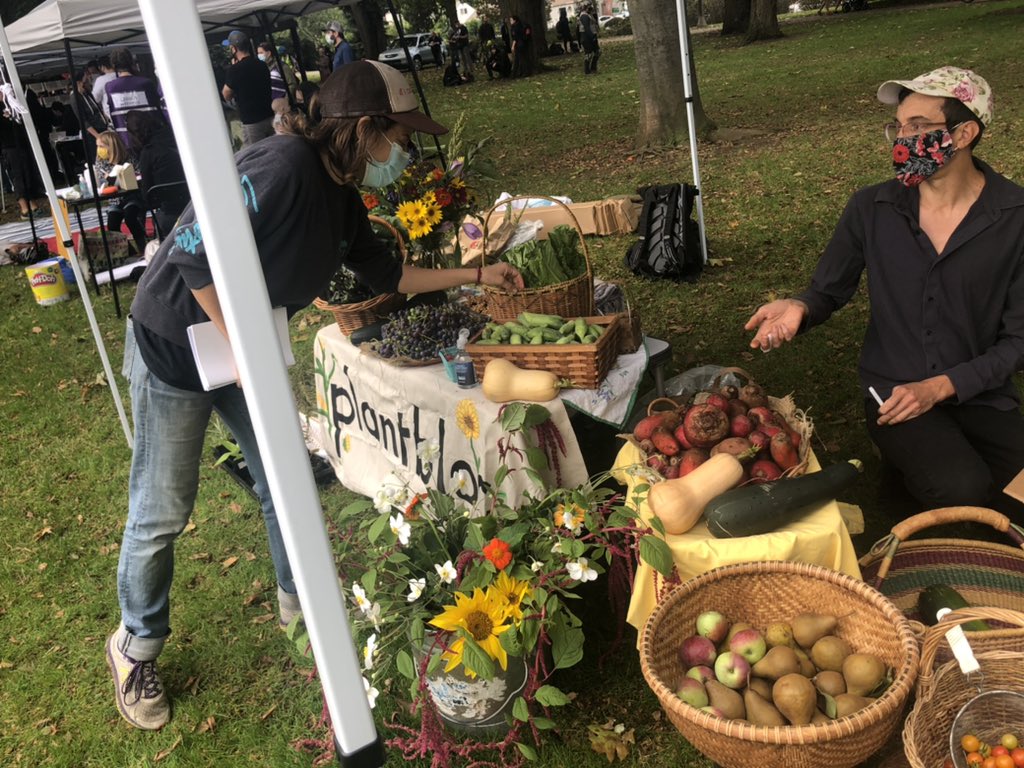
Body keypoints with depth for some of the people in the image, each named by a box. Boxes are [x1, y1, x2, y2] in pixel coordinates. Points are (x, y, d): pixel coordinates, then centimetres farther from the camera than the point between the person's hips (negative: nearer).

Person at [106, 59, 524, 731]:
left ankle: (300, 599, 36)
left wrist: (477, 274, 10)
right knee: (163, 512, 5)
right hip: (174, 350, -8)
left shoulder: (341, 198, 0)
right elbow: (193, 254, -30)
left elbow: (386, 274, 11)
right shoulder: (282, 167, -29)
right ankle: (136, 648, 27)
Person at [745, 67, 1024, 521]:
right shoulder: (872, 208, -4)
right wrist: (798, 309, -18)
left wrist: (939, 387, -16)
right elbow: (829, 292, 6)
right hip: (894, 393, -1)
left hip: (982, 395, 1)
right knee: (964, 492, -27)